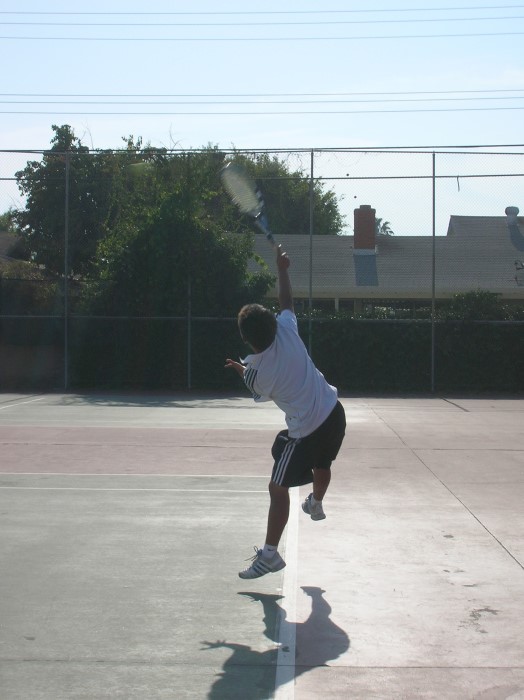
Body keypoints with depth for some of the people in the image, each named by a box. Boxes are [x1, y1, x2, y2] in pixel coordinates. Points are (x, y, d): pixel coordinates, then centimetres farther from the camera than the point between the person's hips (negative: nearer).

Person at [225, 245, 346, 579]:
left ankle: (270, 553, 3)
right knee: (321, 465, 33)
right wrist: (283, 270, 19)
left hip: (304, 431, -6)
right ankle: (316, 505, 62)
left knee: (278, 488, 3)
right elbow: (287, 302, 10)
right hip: (334, 413, 6)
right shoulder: (287, 330, -11)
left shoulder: (253, 371, -17)